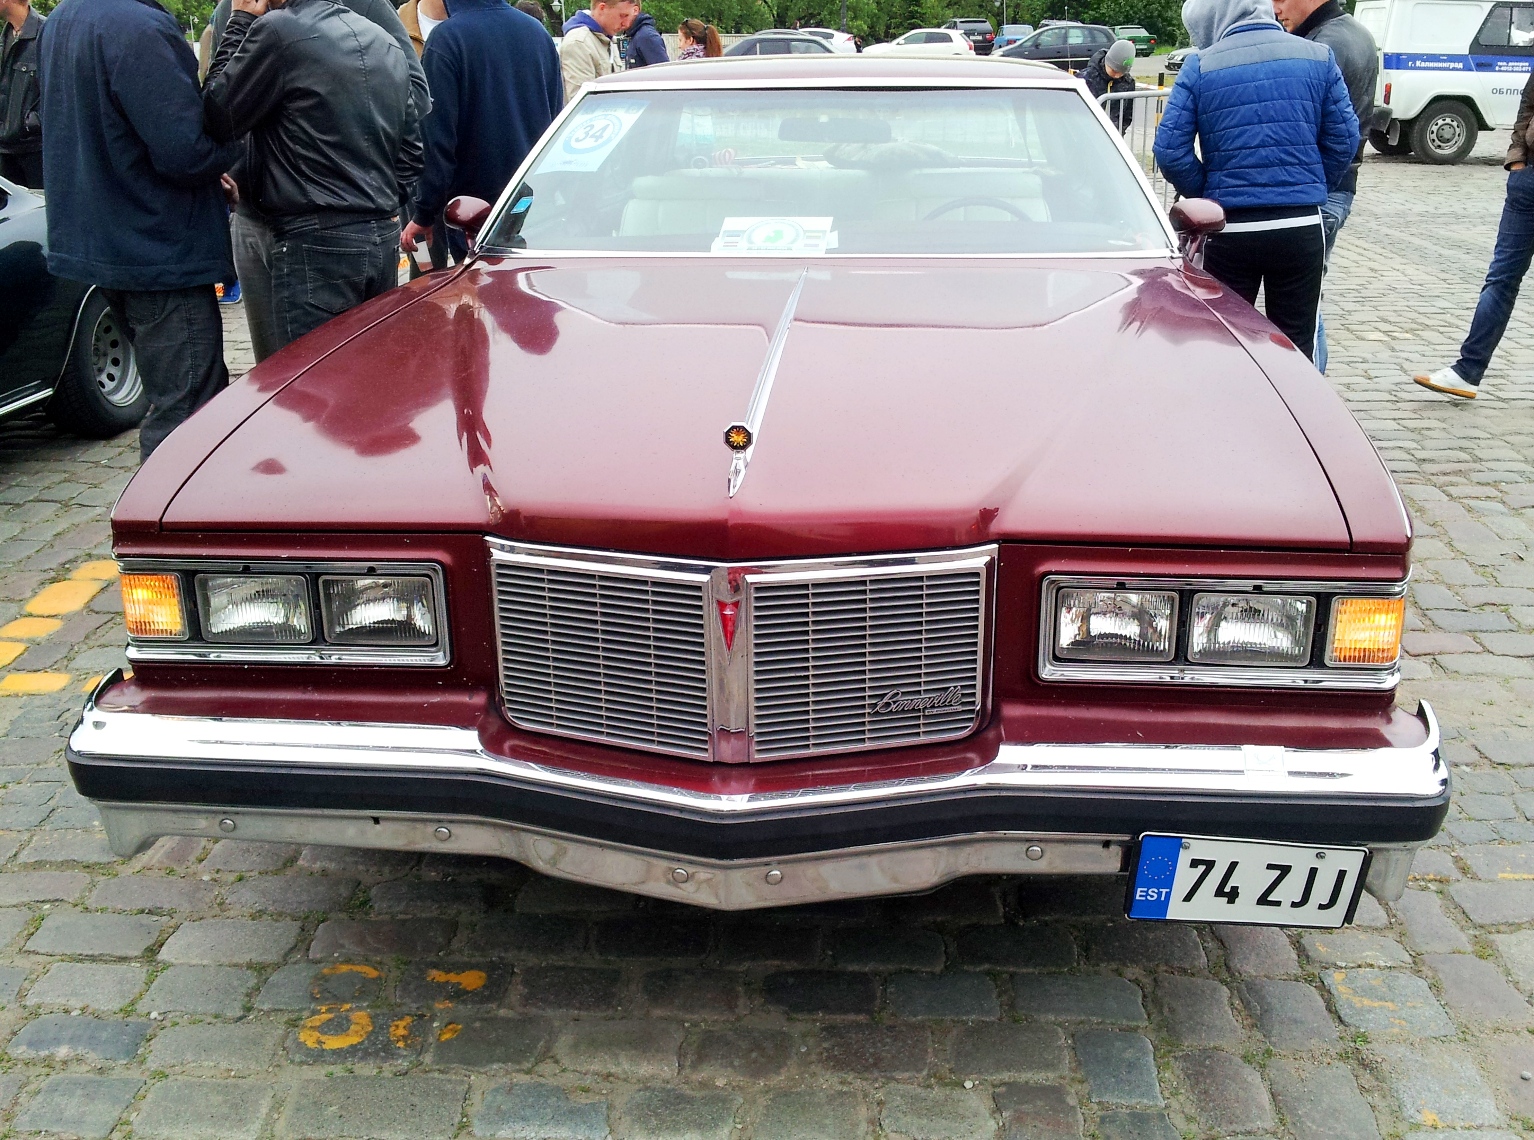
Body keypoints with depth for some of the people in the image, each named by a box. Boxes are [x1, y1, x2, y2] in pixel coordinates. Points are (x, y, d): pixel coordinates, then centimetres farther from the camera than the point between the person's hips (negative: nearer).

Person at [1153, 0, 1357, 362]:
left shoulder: (1200, 67, -3)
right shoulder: (1319, 57, 4)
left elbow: (1170, 151, -7)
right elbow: (1344, 141, 4)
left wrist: (1207, 197, 7)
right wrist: (1314, 190, 17)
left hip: (1228, 230, -2)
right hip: (1301, 228, 2)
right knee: (1296, 347, 11)